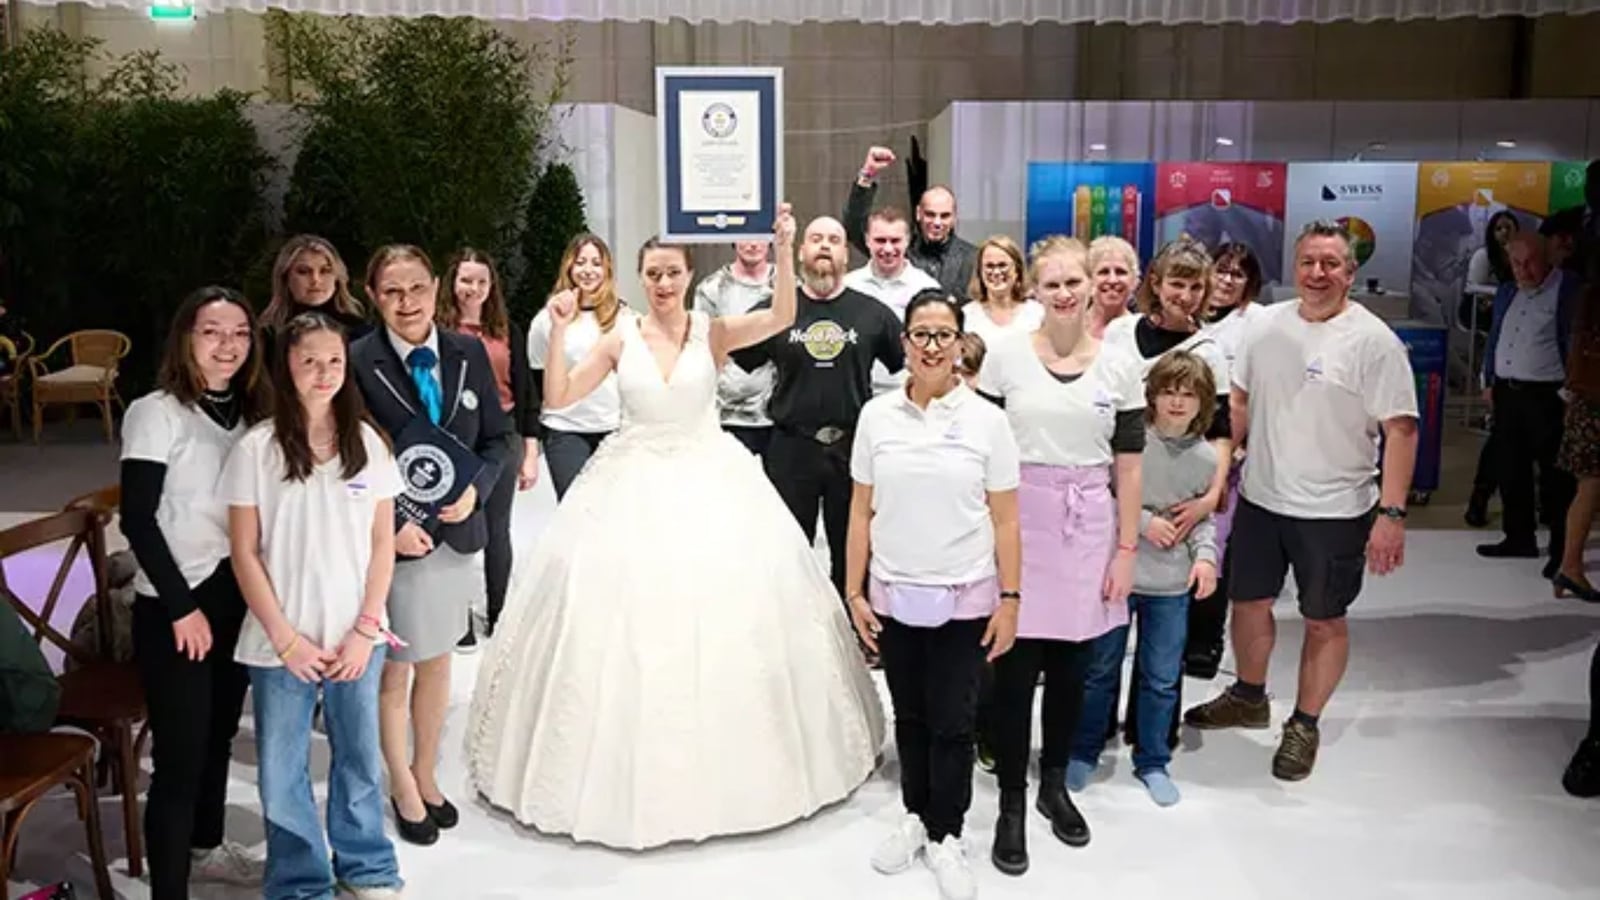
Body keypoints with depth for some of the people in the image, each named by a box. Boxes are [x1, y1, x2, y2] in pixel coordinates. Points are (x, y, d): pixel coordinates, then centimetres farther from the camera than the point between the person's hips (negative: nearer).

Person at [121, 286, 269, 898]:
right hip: (174, 606, -6)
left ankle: (205, 847, 38)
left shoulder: (248, 411, 7)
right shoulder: (156, 413, -12)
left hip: (238, 595, 6)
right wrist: (182, 606, -16)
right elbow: (137, 520, -15)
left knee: (219, 732, 19)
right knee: (180, 752, -3)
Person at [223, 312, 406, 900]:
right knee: (282, 771, 9)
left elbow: (382, 543, 2)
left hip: (357, 637, 1)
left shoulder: (366, 442, 0)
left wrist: (365, 629, -5)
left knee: (360, 758, 13)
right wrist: (285, 637, -8)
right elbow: (244, 553, -4)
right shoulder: (257, 449, -5)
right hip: (281, 642, -1)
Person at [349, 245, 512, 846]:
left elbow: (498, 437, 6)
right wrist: (391, 525, -16)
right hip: (391, 539, -4)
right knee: (393, 669, 11)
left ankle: (426, 776, 38)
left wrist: (475, 489, -11)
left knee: (437, 661, 18)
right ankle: (403, 788, 32)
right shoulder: (357, 362, -12)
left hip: (456, 532, 4)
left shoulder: (468, 353, 0)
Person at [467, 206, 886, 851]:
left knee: (720, 603, 1)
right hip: (633, 487, 1)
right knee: (625, 609, 1)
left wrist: (785, 253, -28)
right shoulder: (620, 340, 3)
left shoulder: (714, 332, -2)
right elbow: (557, 397, 1)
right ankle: (630, 768, 20)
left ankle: (724, 766, 22)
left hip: (709, 483, -1)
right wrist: (560, 332, -9)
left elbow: (782, 318, -17)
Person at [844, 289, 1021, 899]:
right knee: (909, 717, 15)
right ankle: (915, 818, 33)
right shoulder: (877, 415, -1)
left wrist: (1010, 599, -5)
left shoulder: (986, 420, -5)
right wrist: (854, 592, 1)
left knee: (952, 723, 7)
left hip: (964, 598, -1)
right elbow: (861, 512, 3)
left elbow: (1006, 521, -2)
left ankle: (945, 836, 24)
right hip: (894, 596, 2)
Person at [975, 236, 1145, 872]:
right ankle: (1011, 805, 13)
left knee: (1070, 665, 12)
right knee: (1015, 667, 0)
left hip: (1088, 528, 2)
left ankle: (1055, 783, 32)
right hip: (1018, 520, -2)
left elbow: (1128, 463, 4)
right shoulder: (1005, 355, -3)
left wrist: (1126, 548, 2)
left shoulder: (1119, 365, 2)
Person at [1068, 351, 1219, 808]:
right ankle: (1084, 752, 30)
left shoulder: (1206, 458, -1)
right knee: (1101, 670, 12)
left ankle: (1152, 761, 31)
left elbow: (1203, 516, 9)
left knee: (1162, 679, 12)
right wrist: (1143, 521, -16)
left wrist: (1205, 555, -8)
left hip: (1171, 584, 3)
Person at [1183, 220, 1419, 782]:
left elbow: (1401, 429, -14)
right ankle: (1249, 698, 40)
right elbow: (1240, 403, 11)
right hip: (1259, 498, 5)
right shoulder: (1267, 324, 3)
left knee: (1324, 620, 9)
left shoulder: (1373, 341, -12)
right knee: (1249, 602, 17)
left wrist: (1392, 513, -20)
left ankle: (1305, 725, 28)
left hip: (1334, 511, -5)